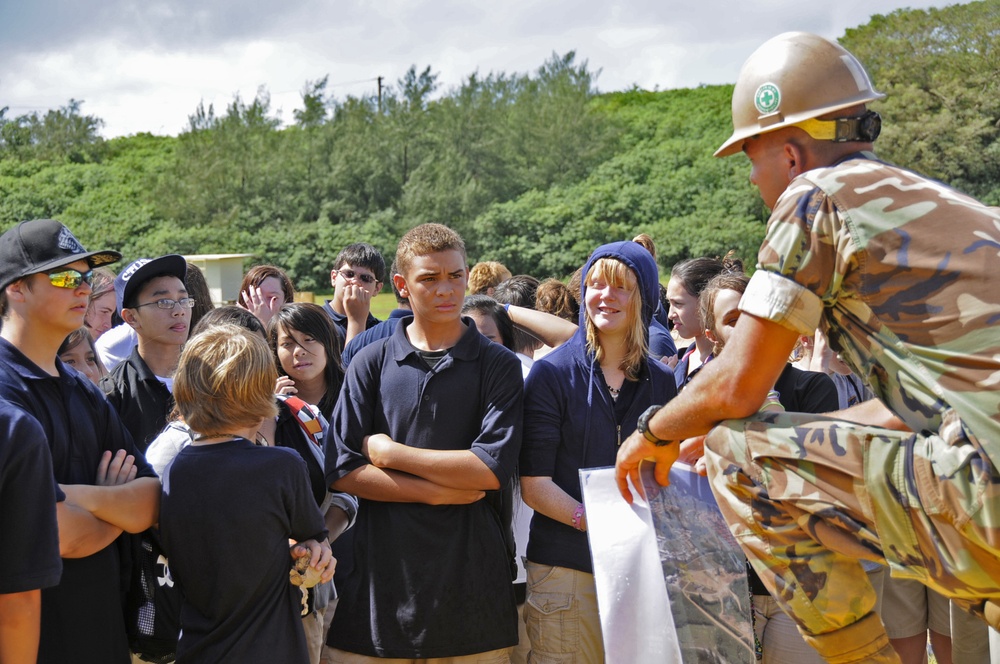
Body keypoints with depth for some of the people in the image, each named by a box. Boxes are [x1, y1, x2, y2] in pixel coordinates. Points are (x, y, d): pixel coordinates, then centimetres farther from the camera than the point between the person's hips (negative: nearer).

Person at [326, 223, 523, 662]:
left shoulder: (497, 365, 2)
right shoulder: (372, 363, 6)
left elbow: (493, 468, -10)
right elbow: (342, 471, -2)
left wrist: (390, 453, -6)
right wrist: (436, 492, -9)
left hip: (470, 577, -1)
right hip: (382, 572, 1)